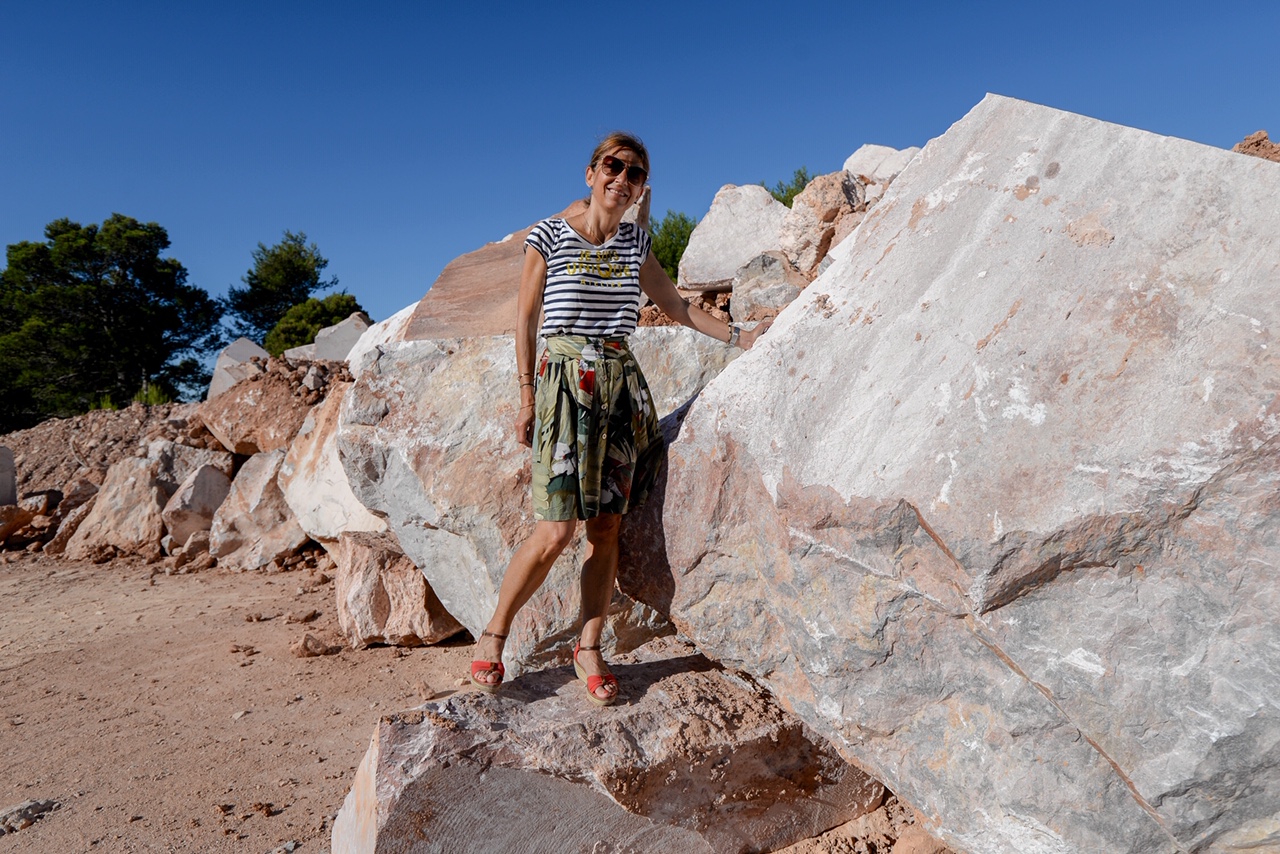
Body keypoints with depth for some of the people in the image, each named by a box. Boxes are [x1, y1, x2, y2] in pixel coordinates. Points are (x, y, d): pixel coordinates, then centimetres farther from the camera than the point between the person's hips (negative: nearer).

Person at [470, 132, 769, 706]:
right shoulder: (549, 237, 1)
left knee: (606, 526, 3)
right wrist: (527, 398, -2)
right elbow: (525, 321, 2)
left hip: (621, 384, 5)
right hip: (565, 381, -4)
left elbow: (677, 307, 21)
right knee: (555, 531, -10)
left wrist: (739, 337, 15)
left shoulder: (636, 245, 13)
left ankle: (589, 648, 16)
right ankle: (492, 637, 11)